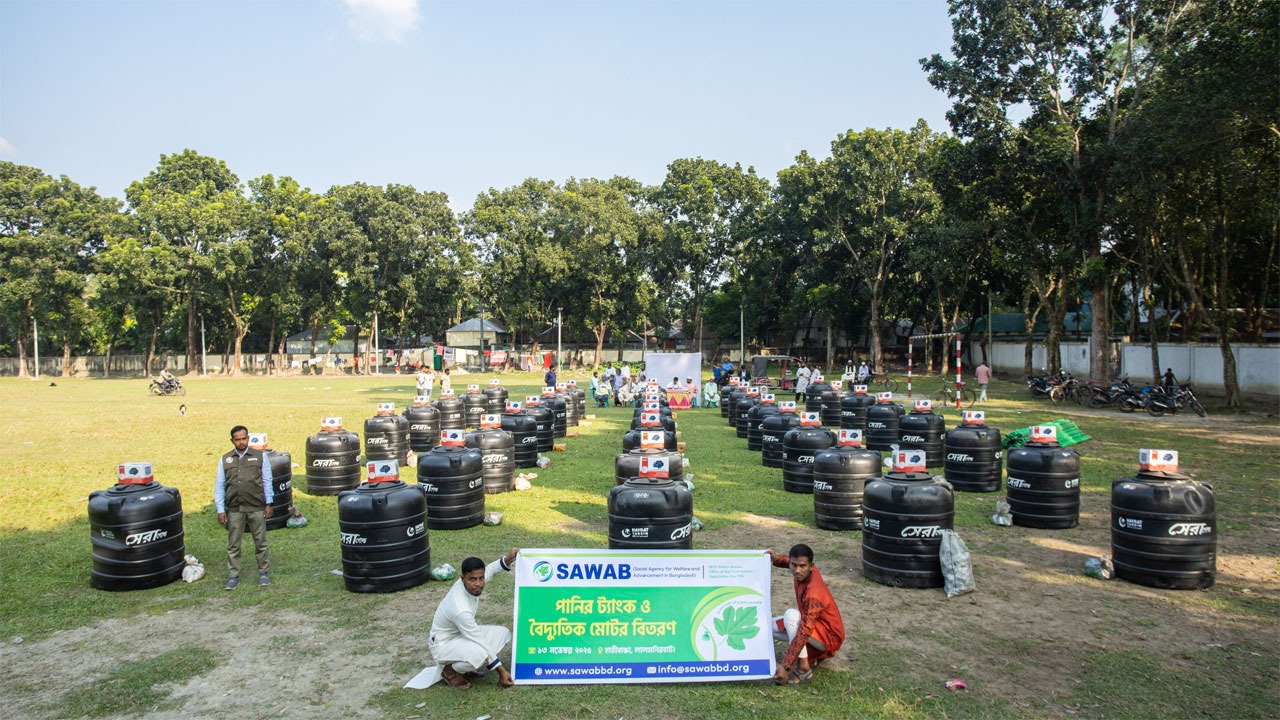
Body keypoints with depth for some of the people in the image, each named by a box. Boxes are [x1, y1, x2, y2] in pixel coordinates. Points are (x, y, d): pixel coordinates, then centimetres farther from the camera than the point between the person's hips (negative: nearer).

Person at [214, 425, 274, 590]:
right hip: (234, 510, 1)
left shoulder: (260, 456, 3)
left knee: (260, 542, 7)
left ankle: (264, 572, 19)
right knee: (233, 545, 7)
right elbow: (219, 486, 5)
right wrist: (220, 510, 0)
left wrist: (268, 504, 0)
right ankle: (233, 576, 17)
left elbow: (267, 481, 4)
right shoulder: (225, 460, 6)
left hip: (257, 508, -1)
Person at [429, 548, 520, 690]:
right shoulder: (460, 609, -36)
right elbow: (481, 643, -28)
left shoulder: (468, 583, -16)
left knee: (503, 634, 1)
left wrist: (508, 558, -13)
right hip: (444, 644, -9)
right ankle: (450, 670, -4)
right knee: (479, 654, -36)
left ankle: (467, 665, 10)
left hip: (462, 633, 9)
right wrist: (501, 672, -21)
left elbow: (490, 569, 7)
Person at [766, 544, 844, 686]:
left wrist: (786, 667, -37)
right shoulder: (806, 572, -11)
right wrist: (777, 559, -3)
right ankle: (812, 654, 9)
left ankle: (804, 670, -24)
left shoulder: (813, 594, -34)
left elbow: (804, 633, -37)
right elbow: (793, 561, 17)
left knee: (791, 615, -33)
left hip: (830, 637, -9)